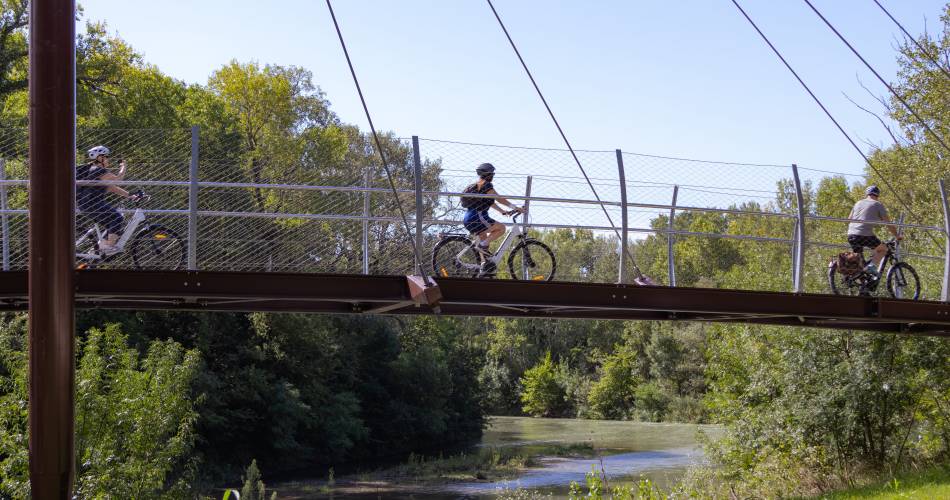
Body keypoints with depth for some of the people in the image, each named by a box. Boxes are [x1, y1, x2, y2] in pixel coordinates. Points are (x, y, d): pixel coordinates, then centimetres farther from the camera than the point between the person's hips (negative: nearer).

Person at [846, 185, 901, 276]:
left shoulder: (858, 203, 22)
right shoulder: (878, 204, 6)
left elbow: (849, 219, 28)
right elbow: (888, 224, 6)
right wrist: (897, 236, 16)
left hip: (851, 235, 6)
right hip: (865, 235, -6)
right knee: (883, 249, 14)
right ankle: (872, 265, -9)